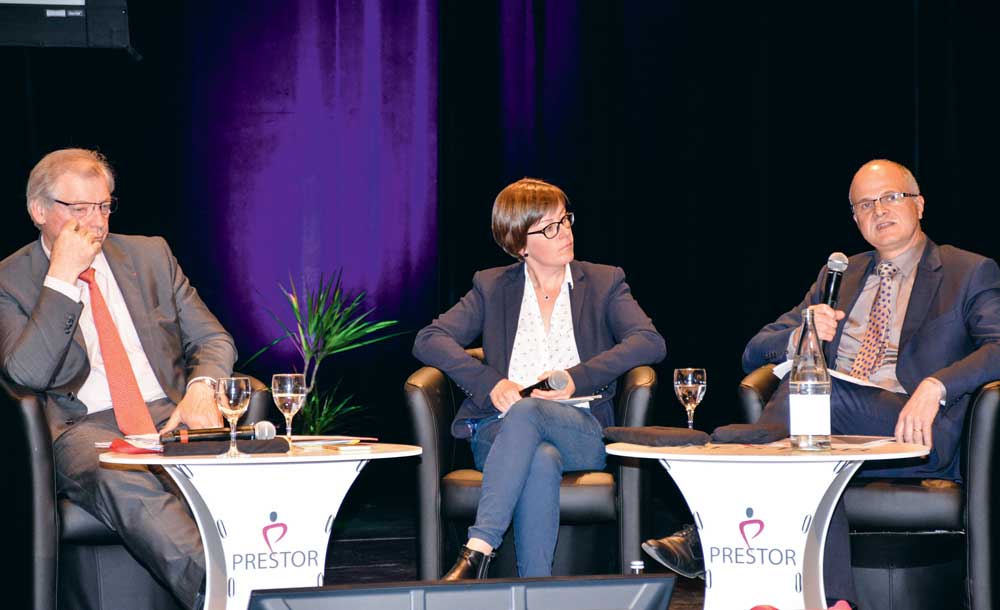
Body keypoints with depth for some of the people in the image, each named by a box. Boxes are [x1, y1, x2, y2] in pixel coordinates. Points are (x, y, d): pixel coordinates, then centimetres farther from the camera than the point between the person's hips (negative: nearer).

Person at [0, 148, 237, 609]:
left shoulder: (150, 255, 20)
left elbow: (212, 339, 19)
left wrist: (201, 386, -5)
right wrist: (61, 277, -8)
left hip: (170, 414, 4)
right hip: (85, 428, -4)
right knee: (123, 485, -41)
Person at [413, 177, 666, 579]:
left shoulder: (604, 282, 16)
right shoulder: (492, 287, 18)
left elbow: (650, 342, 0)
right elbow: (429, 340, 6)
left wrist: (576, 378, -13)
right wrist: (489, 382, -12)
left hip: (581, 432, -1)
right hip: (499, 432, 1)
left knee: (525, 411, -37)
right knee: (542, 460, -38)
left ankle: (477, 552, -45)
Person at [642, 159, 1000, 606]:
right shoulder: (838, 276, 28)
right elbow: (756, 352, 23)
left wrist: (934, 386, -23)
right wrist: (801, 336, -2)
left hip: (911, 431, -4)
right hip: (830, 418, 4)